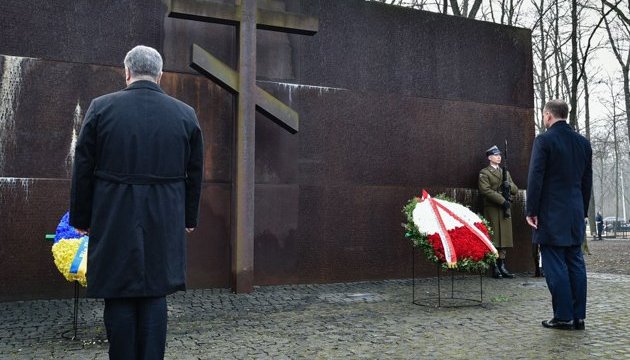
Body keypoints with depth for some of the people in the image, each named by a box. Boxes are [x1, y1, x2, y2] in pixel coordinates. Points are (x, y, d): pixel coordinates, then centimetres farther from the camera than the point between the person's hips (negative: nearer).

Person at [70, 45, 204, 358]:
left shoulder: (101, 107, -2)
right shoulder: (186, 114, 3)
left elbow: (83, 168, 1)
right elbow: (194, 173, 7)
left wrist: (81, 218, 10)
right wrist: (189, 218, 16)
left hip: (113, 220, -1)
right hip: (164, 222, 2)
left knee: (119, 297, 7)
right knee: (155, 295, 9)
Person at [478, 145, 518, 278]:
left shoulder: (505, 172, 20)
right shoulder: (484, 173, 0)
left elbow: (515, 190, 17)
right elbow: (485, 190, -13)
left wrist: (509, 185, -6)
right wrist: (502, 201, -18)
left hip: (505, 209, 6)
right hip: (492, 210, -6)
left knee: (505, 237, 5)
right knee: (493, 238, -5)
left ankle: (502, 266, 11)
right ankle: (495, 268, 0)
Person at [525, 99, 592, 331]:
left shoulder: (544, 140, -9)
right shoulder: (583, 142, 11)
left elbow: (535, 178, -13)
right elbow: (587, 181, 14)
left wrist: (531, 211, -8)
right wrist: (583, 211, 20)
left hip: (551, 214, -6)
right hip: (576, 213, 7)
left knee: (555, 264, -2)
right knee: (576, 262, 9)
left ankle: (563, 316, 1)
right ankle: (578, 316, 14)